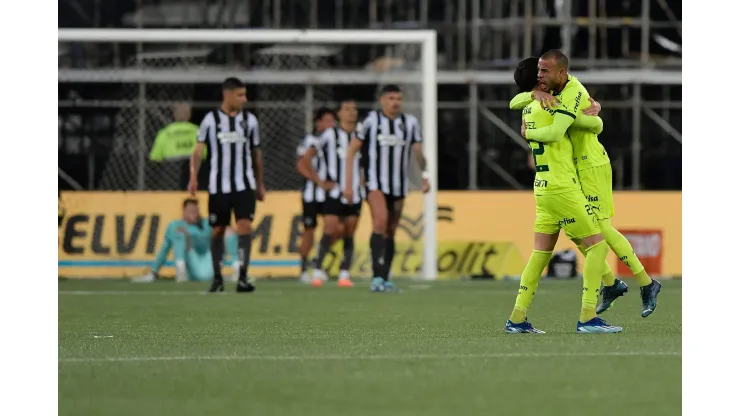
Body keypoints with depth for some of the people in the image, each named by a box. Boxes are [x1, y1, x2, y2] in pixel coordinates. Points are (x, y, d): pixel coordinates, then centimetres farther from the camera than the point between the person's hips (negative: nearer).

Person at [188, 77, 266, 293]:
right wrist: (193, 176, -18)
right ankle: (217, 277, 21)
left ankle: (242, 278, -17)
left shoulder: (249, 120, 6)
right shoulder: (211, 119, -1)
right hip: (218, 186, -1)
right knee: (218, 230, 7)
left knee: (245, 226, -13)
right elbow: (198, 151, -3)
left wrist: (260, 184, 19)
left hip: (244, 185, 1)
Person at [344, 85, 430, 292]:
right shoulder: (371, 120, -5)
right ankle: (377, 277, -27)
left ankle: (385, 279, 19)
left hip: (399, 185, 4)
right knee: (381, 221, -24)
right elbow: (351, 150, 0)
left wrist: (425, 176, -9)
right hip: (375, 182, -4)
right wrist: (348, 183, -3)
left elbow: (418, 151, 8)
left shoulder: (410, 122, 4)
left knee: (391, 231, 9)